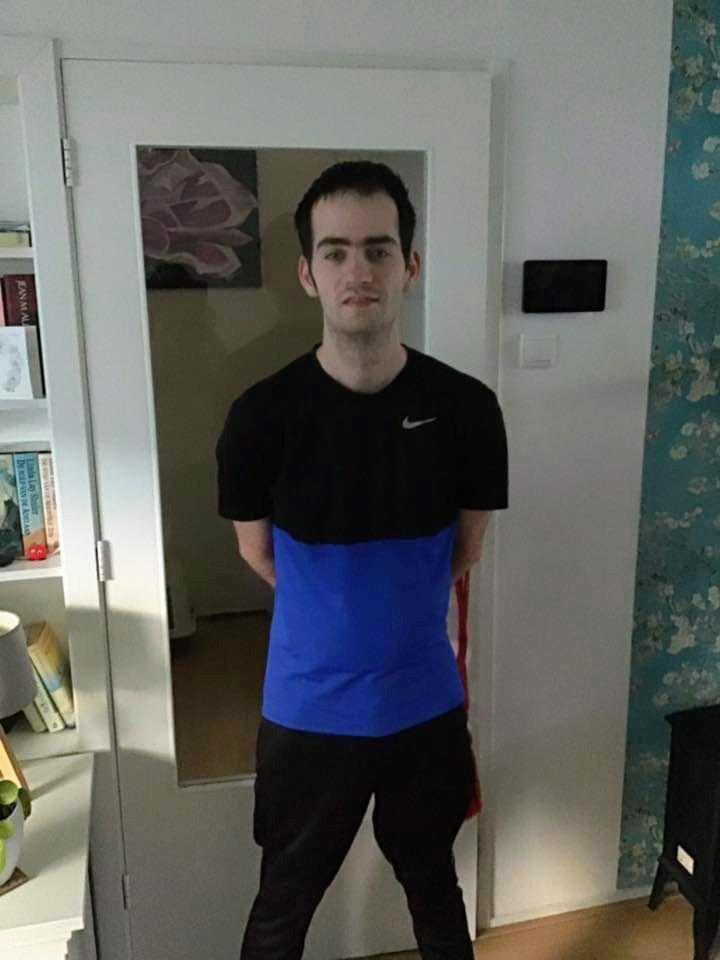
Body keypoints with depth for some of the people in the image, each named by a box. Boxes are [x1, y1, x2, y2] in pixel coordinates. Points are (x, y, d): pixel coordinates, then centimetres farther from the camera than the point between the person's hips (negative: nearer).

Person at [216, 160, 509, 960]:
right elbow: (257, 552, 0)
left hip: (426, 703, 2)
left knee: (433, 885, 26)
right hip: (308, 709, -1)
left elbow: (465, 550, 1)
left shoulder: (465, 408, -13)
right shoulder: (262, 416, -16)